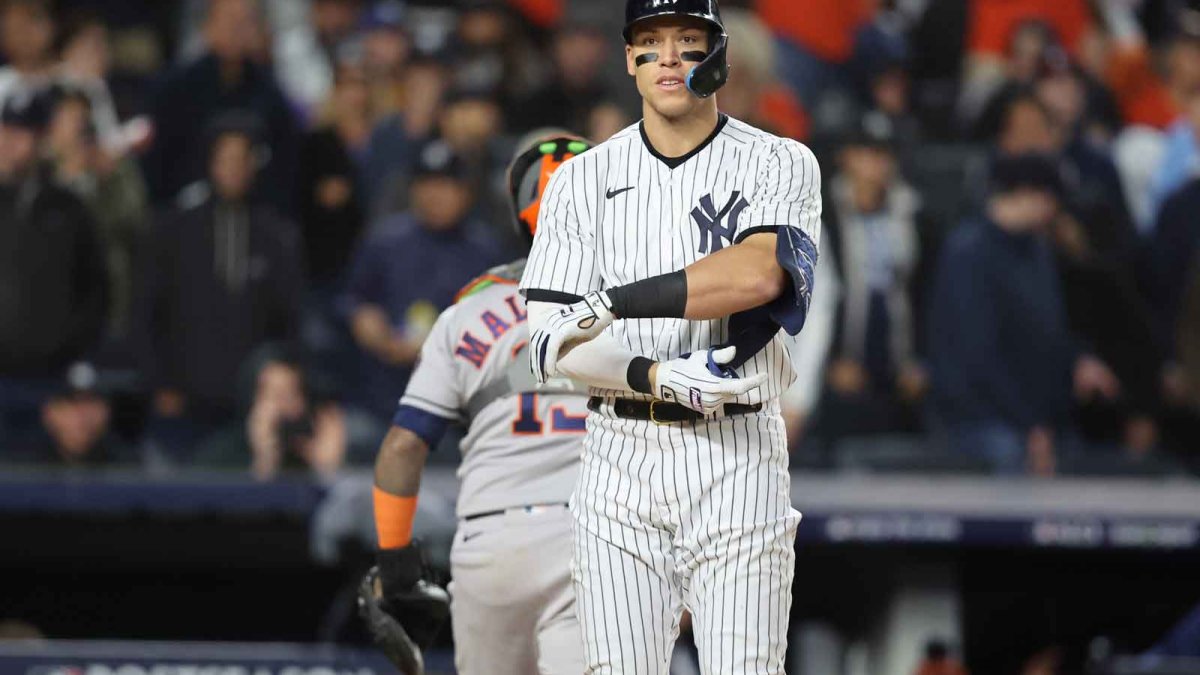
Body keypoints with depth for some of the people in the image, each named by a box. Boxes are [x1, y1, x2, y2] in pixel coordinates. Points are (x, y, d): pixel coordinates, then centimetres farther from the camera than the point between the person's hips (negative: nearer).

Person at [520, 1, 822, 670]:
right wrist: (657, 376, -16)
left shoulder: (780, 164, 1)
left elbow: (757, 271, -19)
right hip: (620, 457, 2)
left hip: (736, 458, -2)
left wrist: (616, 301, -19)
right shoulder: (581, 181, 8)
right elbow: (552, 344, 0)